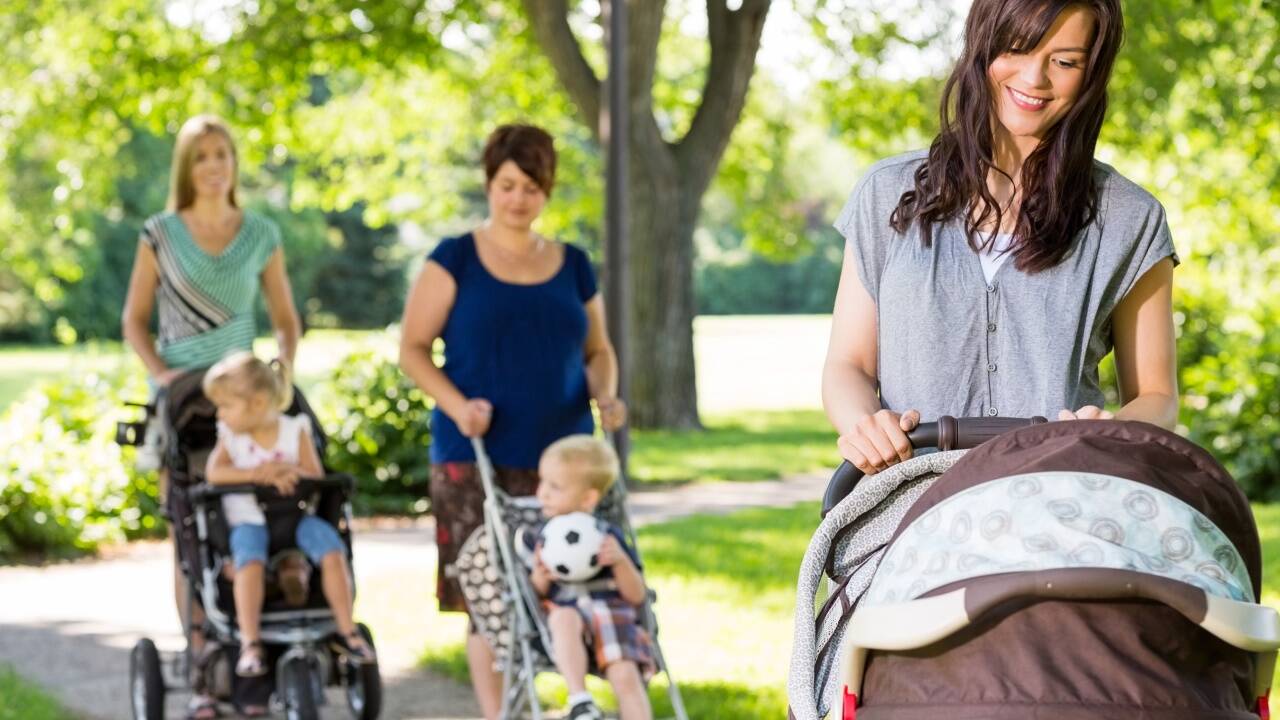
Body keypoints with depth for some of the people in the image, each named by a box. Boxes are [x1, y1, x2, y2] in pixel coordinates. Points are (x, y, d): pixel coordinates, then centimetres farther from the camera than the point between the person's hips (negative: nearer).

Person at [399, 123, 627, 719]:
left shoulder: (573, 266, 13)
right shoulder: (455, 259, 3)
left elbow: (597, 350, 22)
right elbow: (412, 348, 1)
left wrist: (605, 395, 0)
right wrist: (457, 405, -14)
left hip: (562, 456, 3)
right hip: (475, 453, -3)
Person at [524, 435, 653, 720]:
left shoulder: (608, 537, 10)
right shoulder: (534, 539, 12)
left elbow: (637, 596, 7)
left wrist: (620, 560, -11)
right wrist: (538, 581, -13)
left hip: (611, 612, 0)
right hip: (565, 613, 0)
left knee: (625, 675, -26)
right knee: (564, 617, -37)